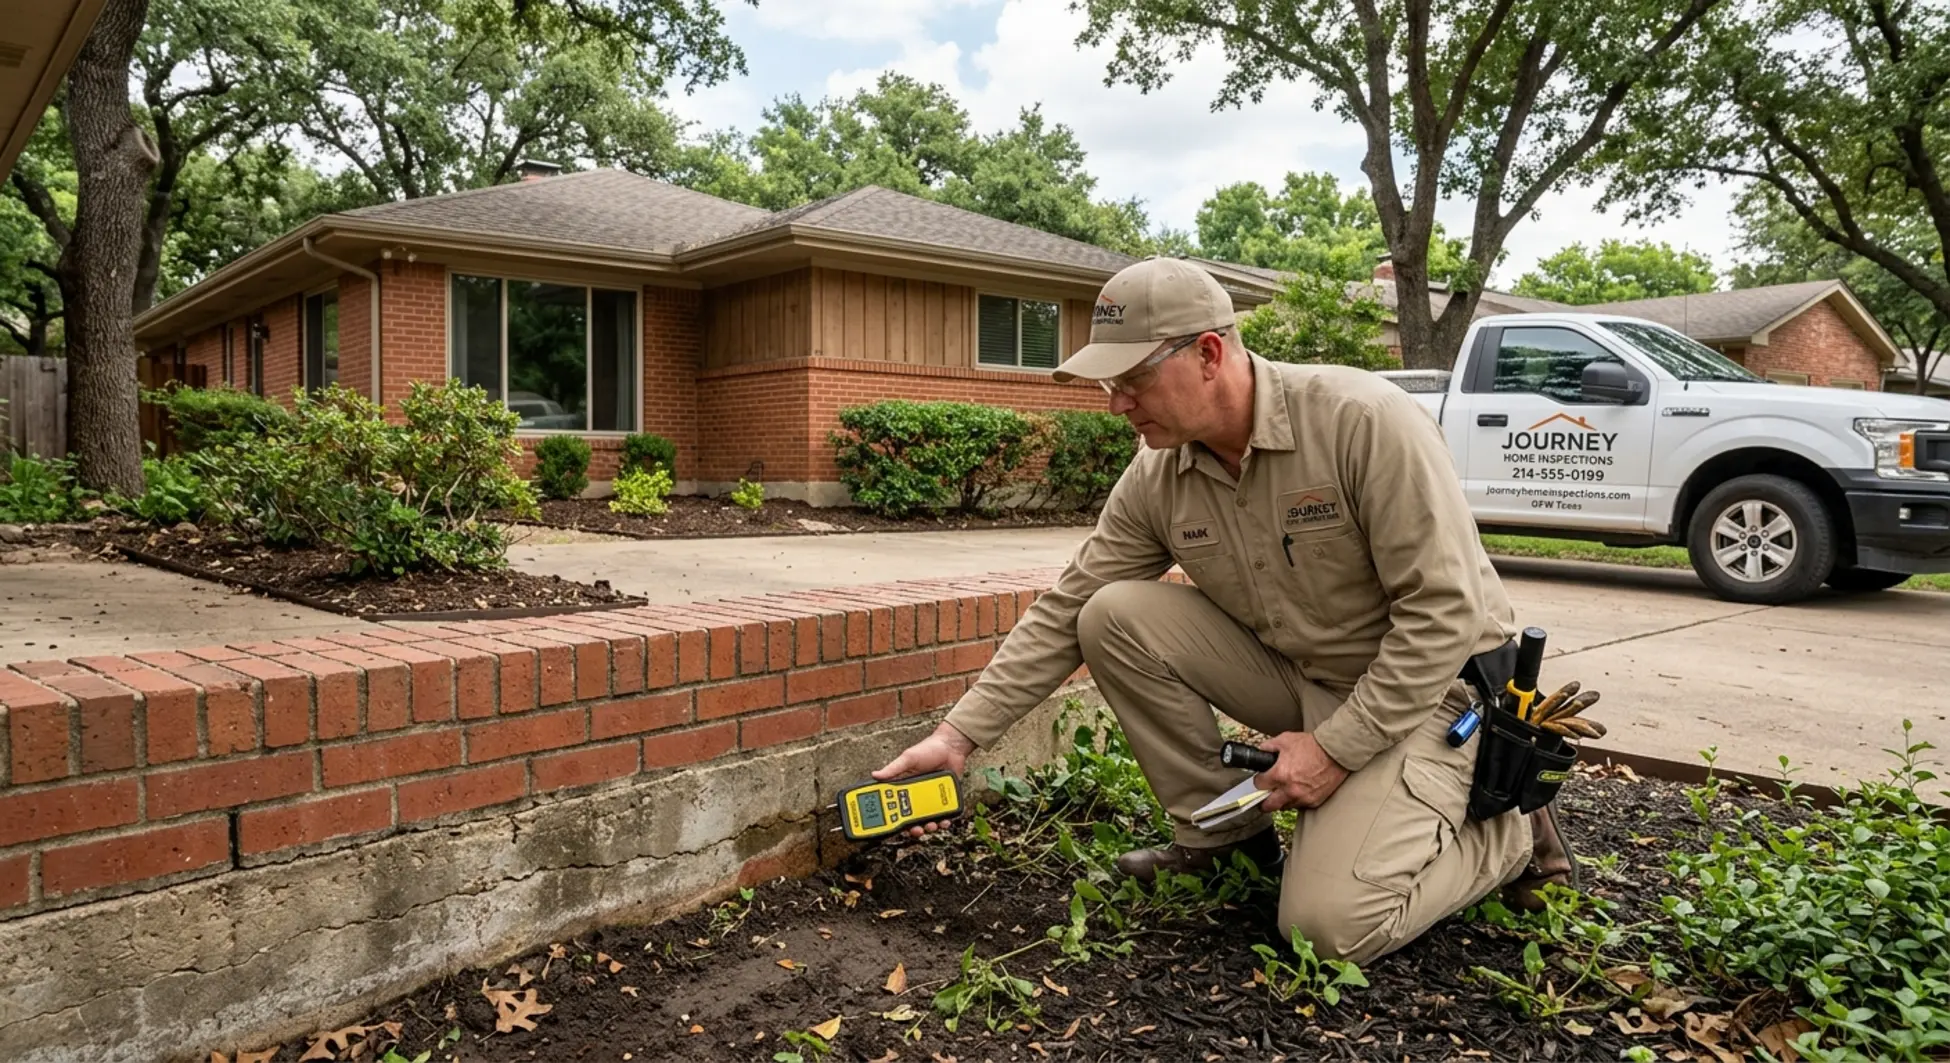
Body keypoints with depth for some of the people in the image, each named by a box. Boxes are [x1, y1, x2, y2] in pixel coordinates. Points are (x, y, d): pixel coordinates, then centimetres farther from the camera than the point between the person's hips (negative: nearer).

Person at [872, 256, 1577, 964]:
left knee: (1333, 924, -20)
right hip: (1302, 678, 6)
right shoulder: (1155, 478, -7)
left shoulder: (1362, 419, -24)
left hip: (1428, 686, -5)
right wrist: (958, 735, -8)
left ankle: (1509, 831, 9)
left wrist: (1336, 748, -21)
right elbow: (1064, 614, -3)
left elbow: (1444, 610, -23)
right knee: (1115, 617, -14)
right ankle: (1221, 832, 2)